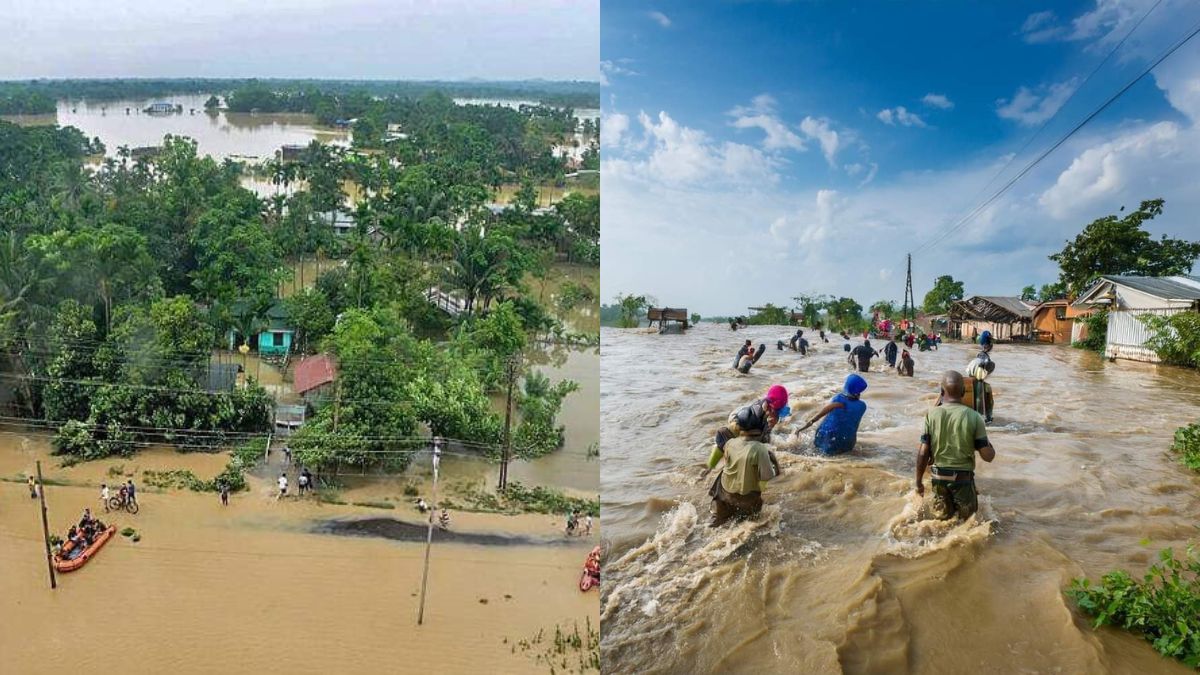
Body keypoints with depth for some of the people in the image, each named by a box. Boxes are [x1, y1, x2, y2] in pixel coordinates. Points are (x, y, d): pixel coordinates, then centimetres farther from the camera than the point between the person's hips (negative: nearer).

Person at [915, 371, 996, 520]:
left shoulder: (931, 415, -7)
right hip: (963, 478, -2)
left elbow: (923, 453, -7)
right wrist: (989, 445, 14)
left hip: (938, 476, 2)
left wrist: (919, 482, 4)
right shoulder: (974, 417, -11)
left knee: (942, 519, 16)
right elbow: (988, 456, -8)